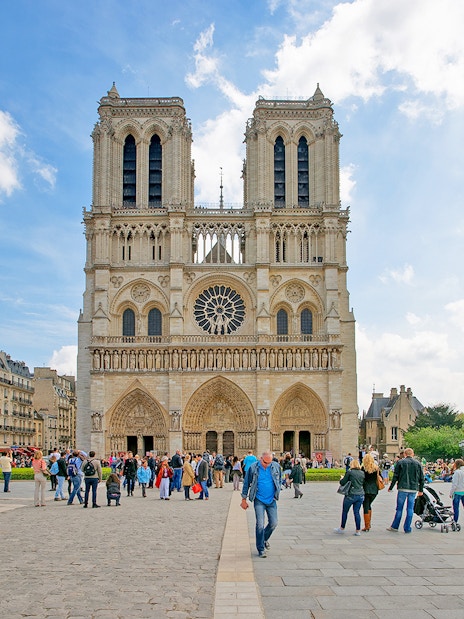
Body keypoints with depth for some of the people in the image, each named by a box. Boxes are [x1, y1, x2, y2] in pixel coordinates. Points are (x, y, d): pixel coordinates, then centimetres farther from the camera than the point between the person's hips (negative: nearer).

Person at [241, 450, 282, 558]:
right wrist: (244, 499, 3)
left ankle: (264, 539, 33)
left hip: (271, 500, 3)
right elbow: (246, 483, 0)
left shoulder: (276, 467, -2)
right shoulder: (253, 468, -9)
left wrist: (277, 492, 13)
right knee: (260, 524, -8)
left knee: (273, 523, 5)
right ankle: (261, 549, 5)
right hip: (259, 500, -3)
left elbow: (279, 480, 16)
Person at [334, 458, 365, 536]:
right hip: (360, 495, 4)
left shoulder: (349, 472, -9)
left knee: (345, 511, 11)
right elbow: (364, 484, 13)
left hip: (351, 495, -4)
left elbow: (342, 483, -7)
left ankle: (342, 528, 21)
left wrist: (341, 479, 13)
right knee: (356, 512, 10)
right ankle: (358, 530, 9)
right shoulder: (362, 473, 4)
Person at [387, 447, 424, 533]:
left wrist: (391, 487, 5)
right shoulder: (418, 464, 6)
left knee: (399, 508, 6)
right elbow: (421, 478, 9)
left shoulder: (400, 462, -1)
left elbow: (395, 476, -3)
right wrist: (421, 490, 17)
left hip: (403, 488, -2)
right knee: (410, 509, 6)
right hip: (414, 489, 2)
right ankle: (407, 528, 7)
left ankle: (395, 526, 12)